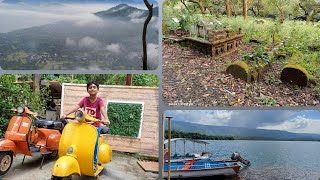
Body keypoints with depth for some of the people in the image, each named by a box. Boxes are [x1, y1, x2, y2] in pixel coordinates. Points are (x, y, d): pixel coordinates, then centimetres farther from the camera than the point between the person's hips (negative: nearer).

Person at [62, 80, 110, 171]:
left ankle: (94, 162, 5)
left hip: (95, 125, -3)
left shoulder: (99, 100, -7)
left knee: (94, 143, -10)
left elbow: (103, 110, -25)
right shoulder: (85, 99, 4)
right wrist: (65, 114, -20)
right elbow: (75, 107, -6)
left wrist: (106, 119, -44)